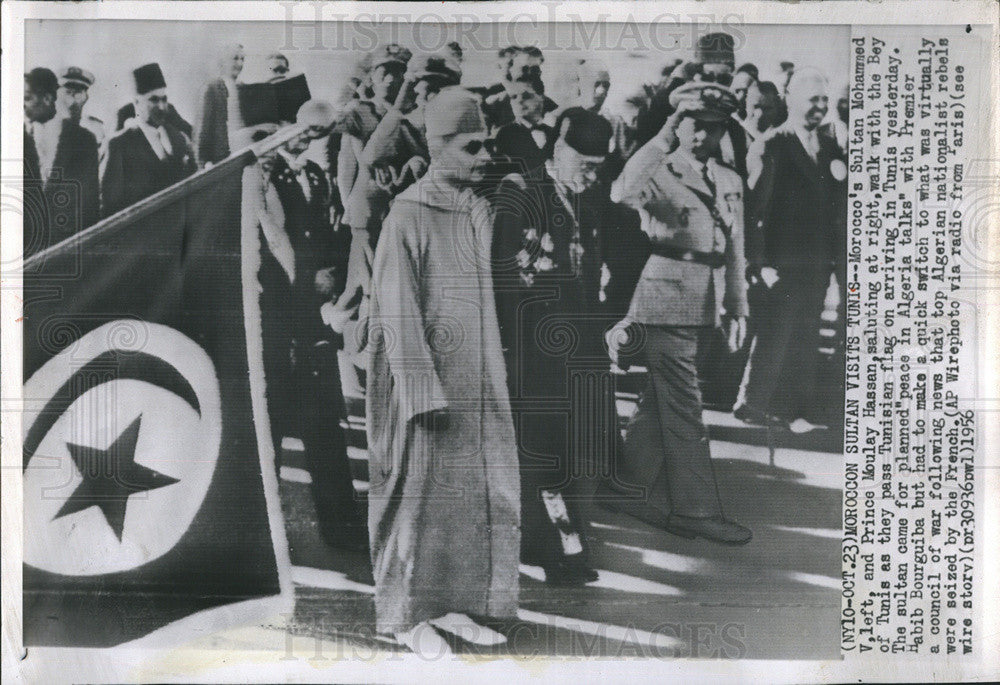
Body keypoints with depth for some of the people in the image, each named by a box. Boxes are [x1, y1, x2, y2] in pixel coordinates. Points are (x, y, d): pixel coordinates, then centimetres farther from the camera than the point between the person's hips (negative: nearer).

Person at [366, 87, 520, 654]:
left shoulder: (481, 210, 9)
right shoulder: (409, 215, -11)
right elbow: (398, 311, -14)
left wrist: (492, 380, 12)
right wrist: (424, 391, -17)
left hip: (478, 380, 7)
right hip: (425, 377, -7)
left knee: (475, 490, 10)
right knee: (421, 491, 3)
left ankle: (452, 602, 25)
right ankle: (408, 615, 18)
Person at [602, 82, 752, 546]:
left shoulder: (730, 181, 15)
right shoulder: (659, 174, -5)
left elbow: (734, 250, 19)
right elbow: (622, 193, -29)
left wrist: (738, 308, 17)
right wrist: (663, 138, -28)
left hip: (706, 309, 7)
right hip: (666, 302, -7)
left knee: (660, 403, 13)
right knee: (683, 409, -3)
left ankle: (629, 491, 26)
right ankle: (696, 510, 5)